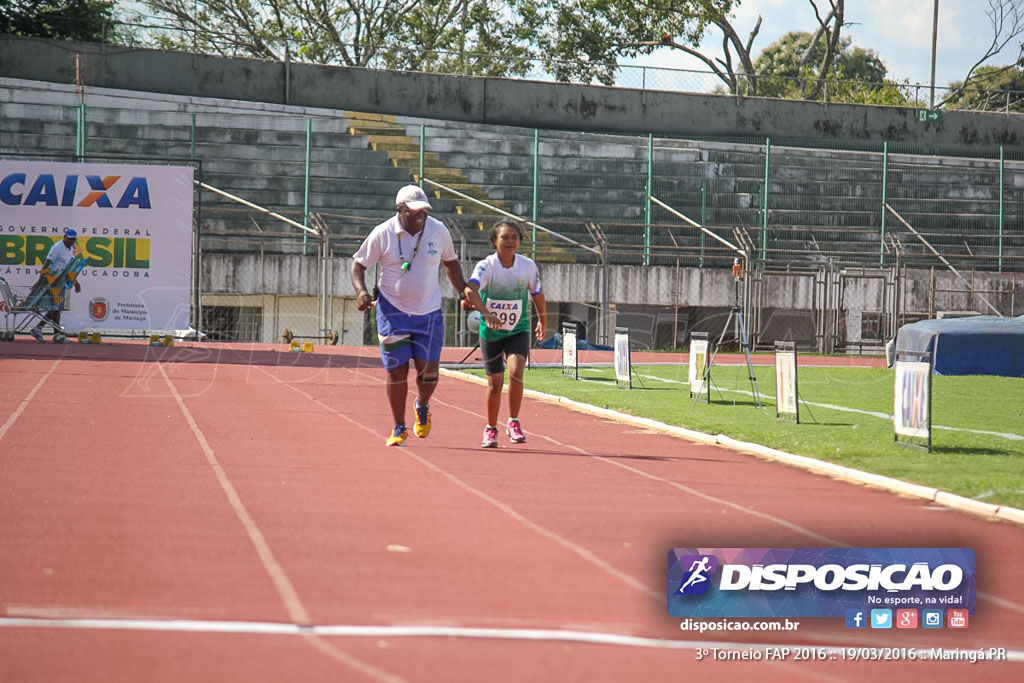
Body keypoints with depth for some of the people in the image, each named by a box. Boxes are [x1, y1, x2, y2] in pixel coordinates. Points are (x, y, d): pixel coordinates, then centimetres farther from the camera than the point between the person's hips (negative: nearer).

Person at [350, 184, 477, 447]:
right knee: (396, 371, -2)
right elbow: (358, 263, 0)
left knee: (428, 371, -5)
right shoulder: (382, 234, -8)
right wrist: (361, 290, -17)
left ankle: (422, 406, 29)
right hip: (392, 312, -1)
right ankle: (399, 428, 15)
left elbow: (450, 262, 16)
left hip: (429, 314, 1)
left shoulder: (439, 231, -2)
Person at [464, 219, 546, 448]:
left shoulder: (528, 266, -9)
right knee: (495, 383, 5)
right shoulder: (486, 266, -18)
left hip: (518, 330, 1)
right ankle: (491, 429, 25)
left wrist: (542, 321, 22)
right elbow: (470, 290, -37)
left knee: (515, 371, -22)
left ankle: (513, 423, -6)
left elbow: (537, 294, 10)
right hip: (491, 332, -1)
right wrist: (486, 313, -53)